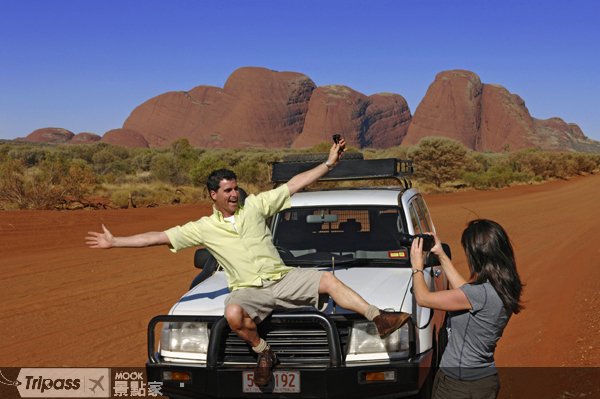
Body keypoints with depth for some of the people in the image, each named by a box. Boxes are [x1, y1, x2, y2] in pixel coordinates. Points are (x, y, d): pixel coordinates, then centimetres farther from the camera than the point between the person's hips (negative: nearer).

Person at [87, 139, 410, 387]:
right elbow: (158, 237, 4)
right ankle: (263, 353, -11)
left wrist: (329, 163, 1)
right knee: (233, 314, -36)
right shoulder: (204, 228, 4)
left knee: (329, 280, -20)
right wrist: (114, 242, 0)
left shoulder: (254, 206, 6)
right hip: (247, 289, -1)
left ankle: (379, 319, -20)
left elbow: (294, 184, 6)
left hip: (282, 277, 2)